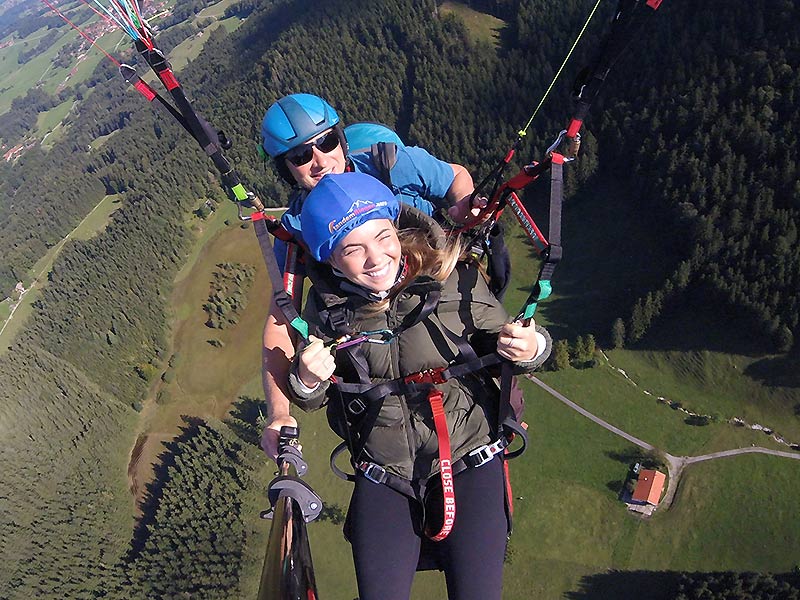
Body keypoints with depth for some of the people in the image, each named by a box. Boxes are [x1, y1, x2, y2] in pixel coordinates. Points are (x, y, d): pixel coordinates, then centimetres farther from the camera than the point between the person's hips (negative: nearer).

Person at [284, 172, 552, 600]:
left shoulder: (453, 279, -14)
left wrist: (530, 348, -24)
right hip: (383, 476, 2)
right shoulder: (325, 306, -8)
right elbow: (310, 400, 3)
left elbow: (505, 346, -2)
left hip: (469, 463, -1)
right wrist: (307, 381, -19)